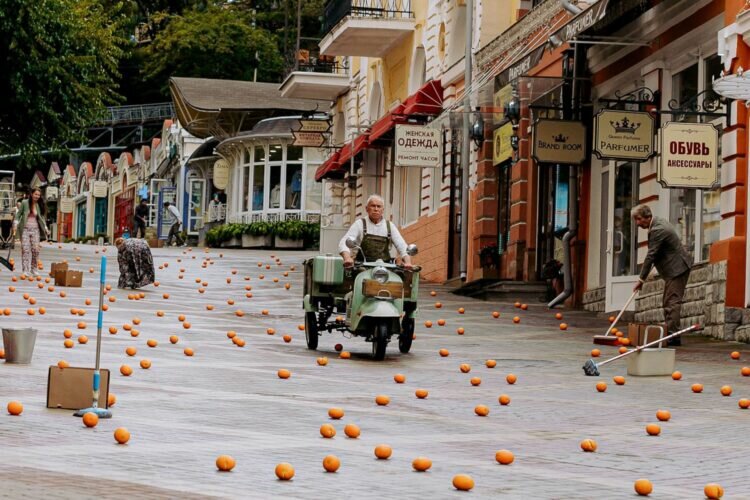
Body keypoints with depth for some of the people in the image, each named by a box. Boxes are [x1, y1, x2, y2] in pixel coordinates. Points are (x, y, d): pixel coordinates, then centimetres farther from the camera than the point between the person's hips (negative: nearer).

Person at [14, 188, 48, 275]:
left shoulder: (40, 205, 9)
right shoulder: (24, 203, 1)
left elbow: (42, 218, 15)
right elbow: (18, 214, 5)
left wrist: (45, 228, 7)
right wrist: (15, 225, -5)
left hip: (35, 229, 2)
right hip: (25, 228, -2)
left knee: (35, 249, -4)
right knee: (25, 249, -8)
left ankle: (34, 269, 8)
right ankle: (25, 270, -8)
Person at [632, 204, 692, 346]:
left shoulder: (657, 230, -22)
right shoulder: (658, 222, 10)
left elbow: (651, 256, -21)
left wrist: (641, 279, -17)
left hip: (677, 269, -11)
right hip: (675, 268, 11)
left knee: (672, 302, -14)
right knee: (668, 302, 13)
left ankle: (673, 335, -16)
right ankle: (670, 333, 15)